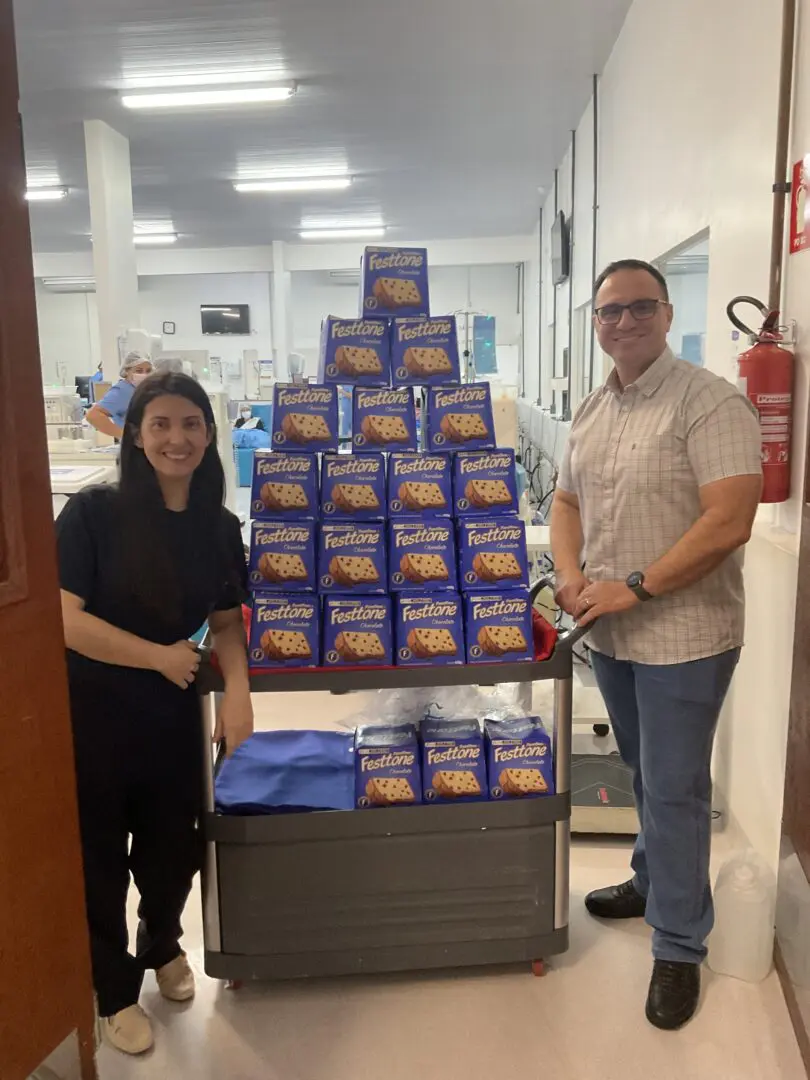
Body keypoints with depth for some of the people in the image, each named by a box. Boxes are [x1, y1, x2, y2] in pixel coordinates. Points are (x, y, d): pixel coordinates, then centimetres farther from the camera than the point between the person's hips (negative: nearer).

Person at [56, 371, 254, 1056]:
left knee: (174, 846, 19)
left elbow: (226, 620, 5)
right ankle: (117, 992, 40)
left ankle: (163, 946, 52)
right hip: (90, 714, -4)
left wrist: (237, 688, -12)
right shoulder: (93, 512, -17)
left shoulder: (220, 527, -2)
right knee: (99, 858, 14)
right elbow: (63, 618, -20)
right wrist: (159, 656, -16)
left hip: (173, 716, 4)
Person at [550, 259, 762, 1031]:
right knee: (645, 776, 22)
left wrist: (634, 587, -21)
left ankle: (679, 946, 21)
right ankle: (654, 882, 44)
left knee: (674, 789, 4)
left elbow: (729, 521, -22)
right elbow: (567, 501, 16)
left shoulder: (708, 401, -15)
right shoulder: (591, 411, 9)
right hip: (609, 631, 7)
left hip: (682, 635, -7)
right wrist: (570, 577, -3)